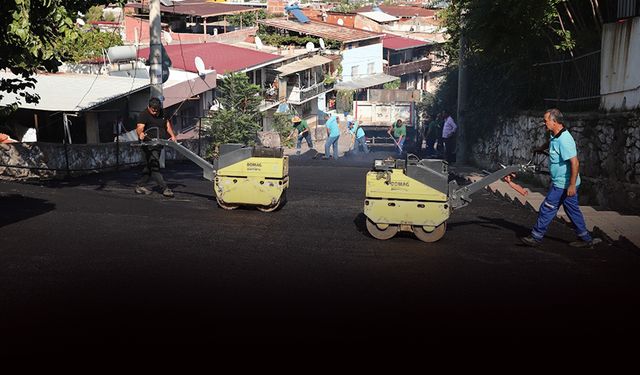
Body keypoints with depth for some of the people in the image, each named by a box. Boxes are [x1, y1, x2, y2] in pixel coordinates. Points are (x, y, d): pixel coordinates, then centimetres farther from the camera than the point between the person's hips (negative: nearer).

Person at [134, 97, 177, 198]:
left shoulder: (162, 114, 13)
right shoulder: (143, 115, -9)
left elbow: (167, 124, 23)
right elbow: (139, 127, -22)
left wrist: (172, 135, 9)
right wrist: (141, 134, -45)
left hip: (159, 145, 8)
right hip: (149, 145, -8)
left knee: (149, 167, 13)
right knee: (155, 166, -12)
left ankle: (140, 186, 24)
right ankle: (164, 189, -14)